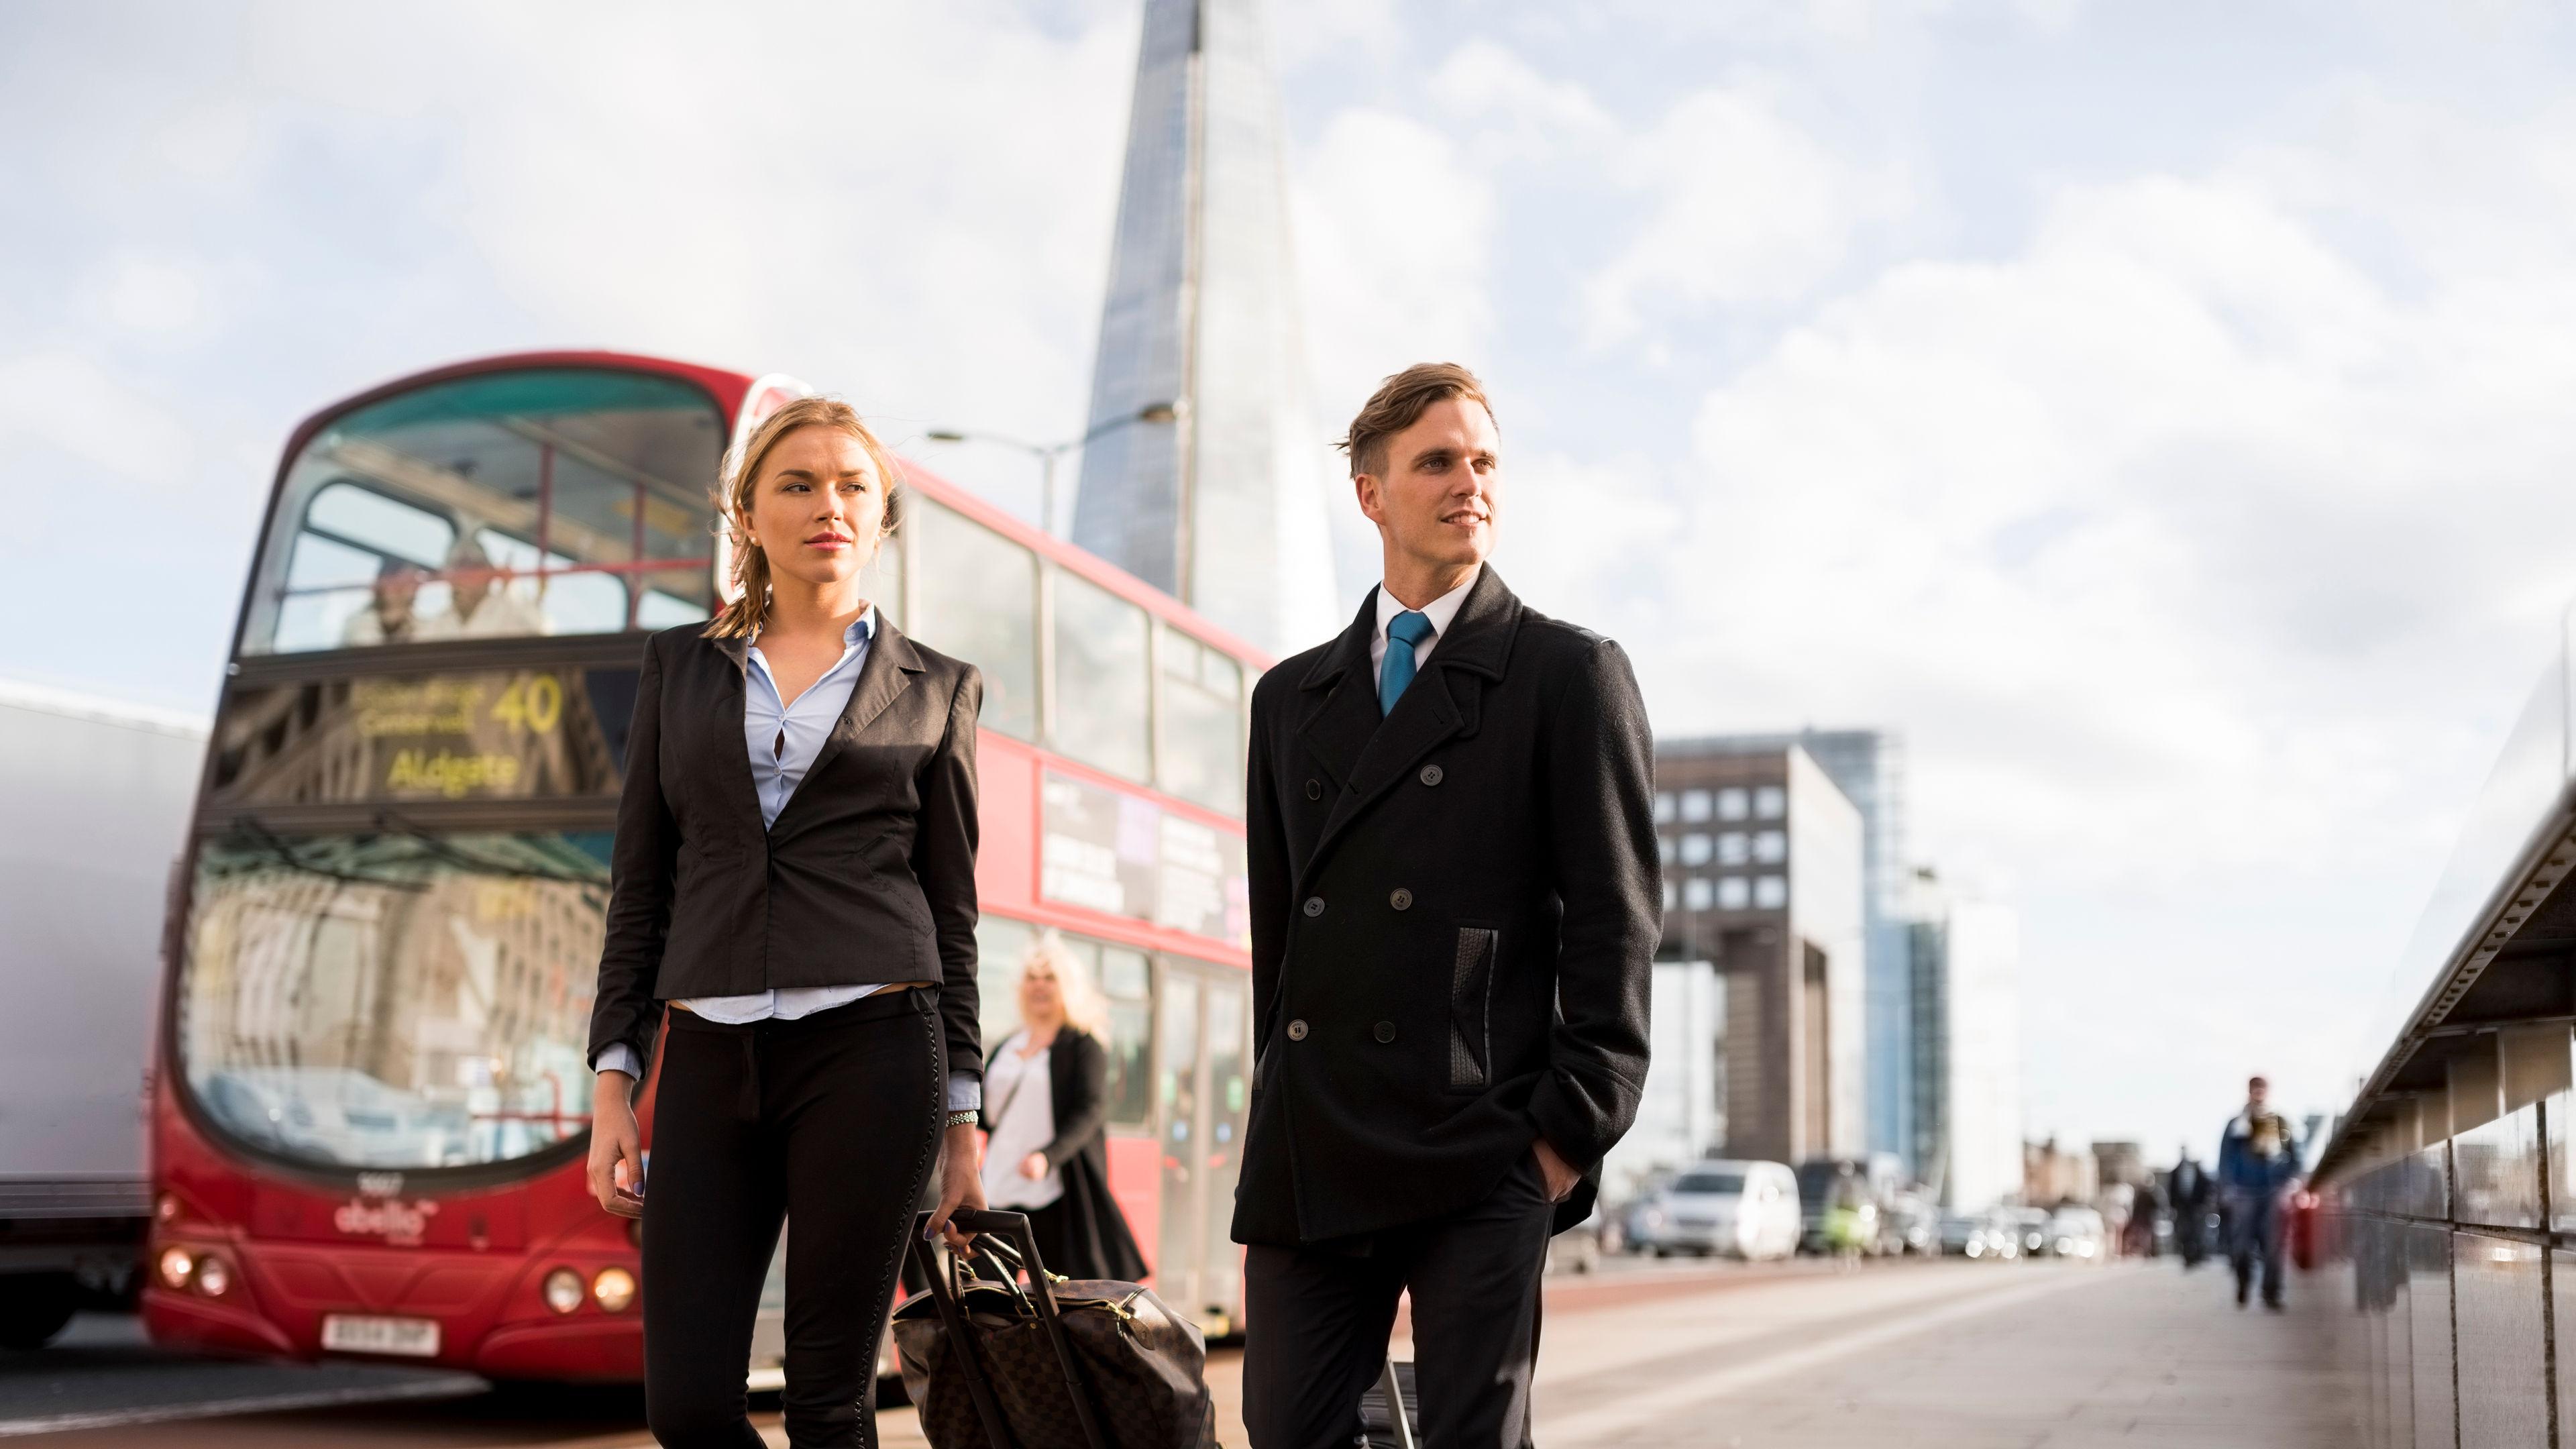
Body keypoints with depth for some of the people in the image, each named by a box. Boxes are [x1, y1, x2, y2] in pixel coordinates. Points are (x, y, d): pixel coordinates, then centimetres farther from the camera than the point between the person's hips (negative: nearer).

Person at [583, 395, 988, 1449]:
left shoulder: (935, 691, 8)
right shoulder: (679, 666, 13)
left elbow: (952, 912, 8)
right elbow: (639, 885, 11)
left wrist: (963, 1116, 3)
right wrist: (614, 1080, 3)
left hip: (872, 1051, -2)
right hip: (711, 1058, 2)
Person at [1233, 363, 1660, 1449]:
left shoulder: (1570, 675, 3)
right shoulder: (1291, 696, 17)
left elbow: (1615, 920, -3)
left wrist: (1572, 1128, -9)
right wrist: (1280, 1116, 13)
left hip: (1480, 1156, -4)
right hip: (1309, 1154, 4)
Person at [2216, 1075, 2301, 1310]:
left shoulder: (2282, 1124, 10)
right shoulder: (2236, 1125, 7)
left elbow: (2295, 1158, 11)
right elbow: (2226, 1161, 5)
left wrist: (2289, 1185, -1)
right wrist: (2229, 1190, -4)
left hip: (2273, 1194, 1)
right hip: (2245, 1193, -1)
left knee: (2272, 1246, -3)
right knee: (2242, 1244, -4)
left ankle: (2271, 1295, 1)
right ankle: (2242, 1289, 15)